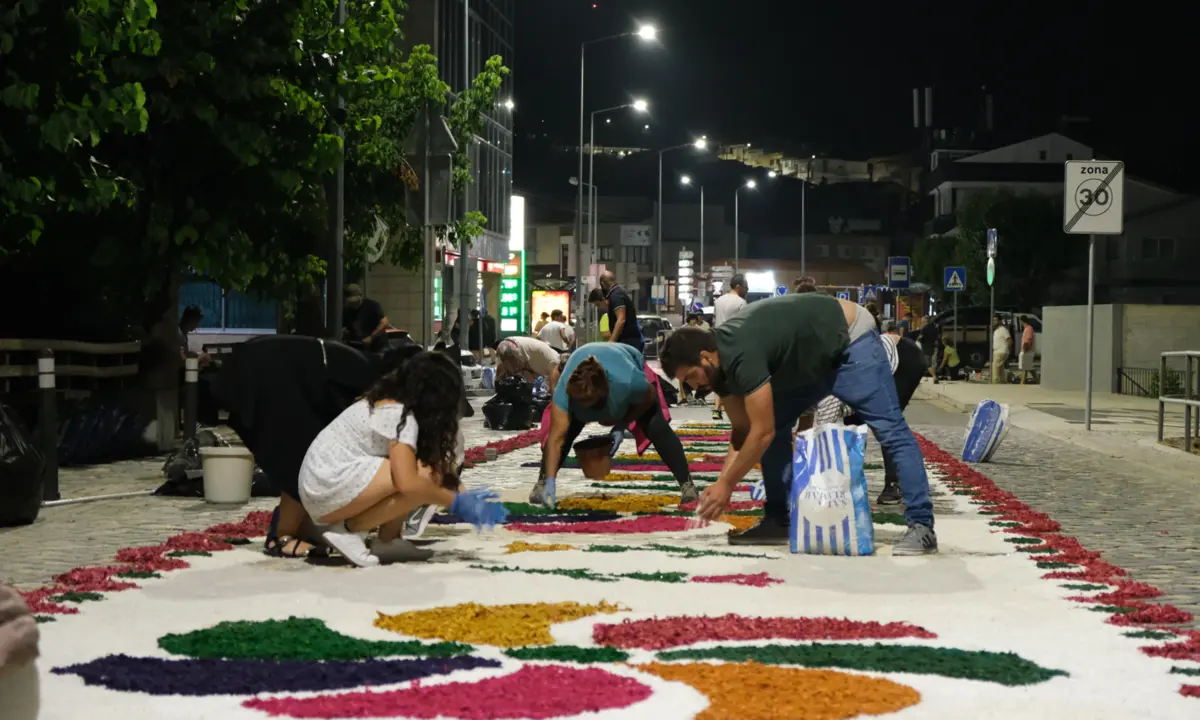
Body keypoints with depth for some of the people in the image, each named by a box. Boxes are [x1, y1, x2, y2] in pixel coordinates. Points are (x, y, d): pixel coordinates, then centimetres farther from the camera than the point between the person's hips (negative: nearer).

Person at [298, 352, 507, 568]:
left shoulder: (384, 403, 14)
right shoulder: (400, 416, -14)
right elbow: (408, 483, -25)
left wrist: (461, 495, 13)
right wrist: (457, 502, -14)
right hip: (329, 489, -10)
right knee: (427, 476, -18)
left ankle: (387, 541, 5)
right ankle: (348, 530, -11)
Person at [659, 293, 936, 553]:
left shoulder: (741, 356, -34)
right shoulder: (720, 362, -6)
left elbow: (762, 433, -30)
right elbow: (743, 431, 1)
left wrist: (726, 485, -22)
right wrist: (720, 483, -8)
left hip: (851, 339, -10)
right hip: (814, 359, 10)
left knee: (890, 430, -16)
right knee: (775, 426, 4)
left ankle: (922, 526, -16)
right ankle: (778, 522, 6)